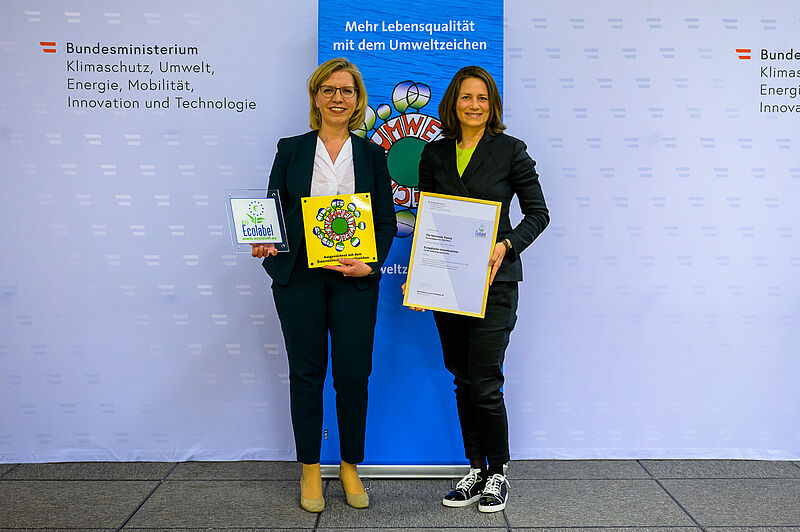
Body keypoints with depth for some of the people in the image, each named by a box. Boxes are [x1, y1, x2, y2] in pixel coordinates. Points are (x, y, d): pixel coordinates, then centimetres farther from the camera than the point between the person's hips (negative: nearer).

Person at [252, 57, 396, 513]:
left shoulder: (372, 154, 10)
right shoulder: (291, 149, 9)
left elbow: (387, 222, 8)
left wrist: (371, 264, -8)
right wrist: (266, 242, -12)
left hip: (355, 277, 0)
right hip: (299, 275, 0)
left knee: (354, 373, 0)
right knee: (307, 373, 6)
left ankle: (351, 467, 20)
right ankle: (310, 470, 20)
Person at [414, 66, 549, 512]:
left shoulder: (510, 150, -2)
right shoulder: (435, 153, 9)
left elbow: (538, 213, 0)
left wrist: (505, 245, -17)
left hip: (493, 279, -4)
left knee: (486, 382, -3)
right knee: (463, 380, 11)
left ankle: (497, 474, 16)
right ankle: (476, 470, 25)